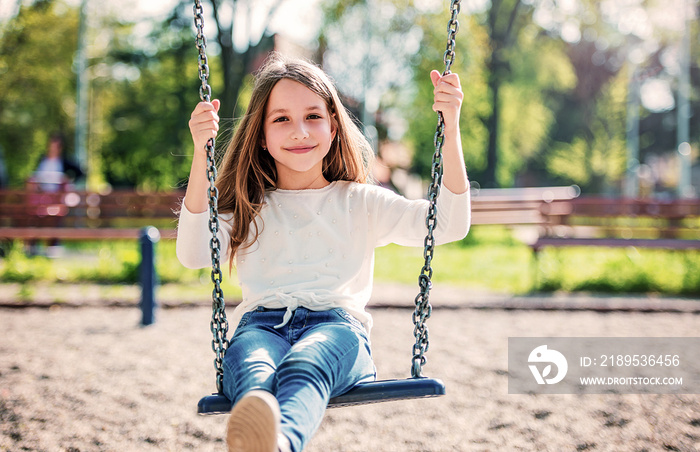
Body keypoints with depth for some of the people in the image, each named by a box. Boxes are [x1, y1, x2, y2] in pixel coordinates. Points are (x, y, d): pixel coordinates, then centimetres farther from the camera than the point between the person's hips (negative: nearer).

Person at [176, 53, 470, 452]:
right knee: (253, 369, -39)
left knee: (304, 364, -40)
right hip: (262, 325, 1)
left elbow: (450, 224, 8)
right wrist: (201, 154, -9)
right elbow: (193, 254, 1)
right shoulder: (249, 209, 22)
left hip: (337, 326, -1)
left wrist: (451, 128, -2)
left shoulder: (359, 203, 22)